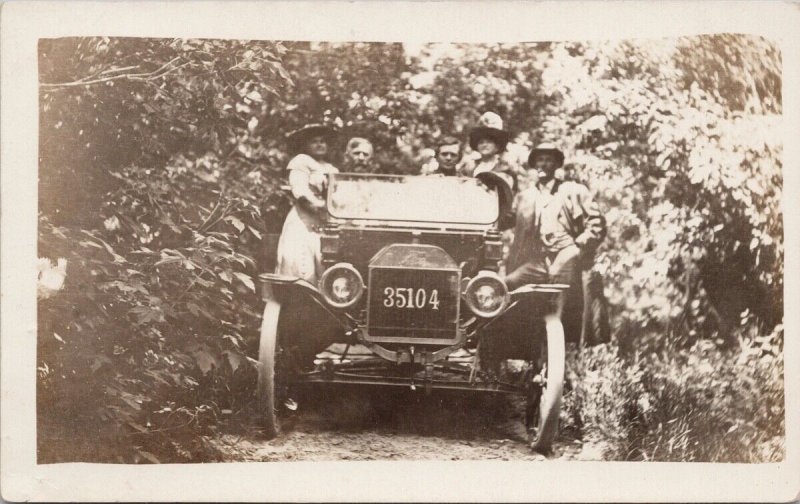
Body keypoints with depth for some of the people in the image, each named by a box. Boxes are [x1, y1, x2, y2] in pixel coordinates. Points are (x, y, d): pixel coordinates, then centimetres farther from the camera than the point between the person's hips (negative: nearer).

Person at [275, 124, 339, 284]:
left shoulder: (332, 170, 21)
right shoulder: (301, 162, 5)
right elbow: (301, 193, -8)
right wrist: (321, 207, -17)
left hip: (326, 226, 5)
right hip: (305, 222, -5)